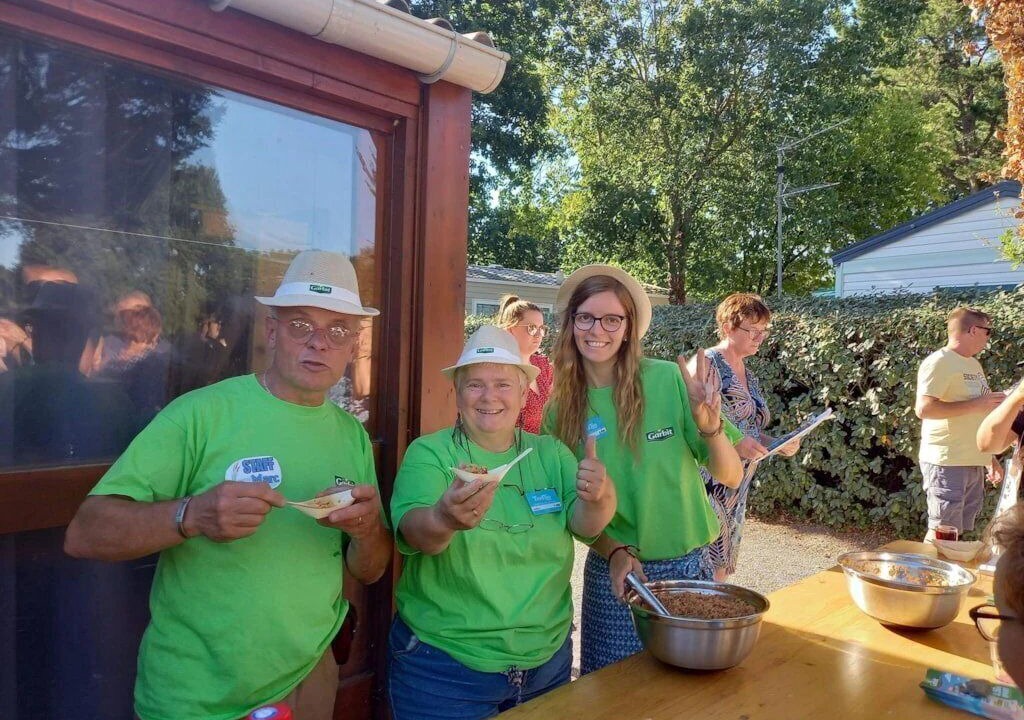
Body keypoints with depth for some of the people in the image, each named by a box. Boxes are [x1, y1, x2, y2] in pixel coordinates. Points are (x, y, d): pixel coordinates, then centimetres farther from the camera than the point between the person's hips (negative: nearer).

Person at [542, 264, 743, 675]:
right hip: (611, 569, 1)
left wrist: (710, 425, -27)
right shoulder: (561, 410, -5)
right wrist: (615, 552, -14)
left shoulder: (669, 380, -13)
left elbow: (731, 477, -8)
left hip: (686, 567, -1)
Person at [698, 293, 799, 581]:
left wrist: (777, 444, 5)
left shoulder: (748, 376, 15)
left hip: (736, 492, 9)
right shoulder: (707, 364, -11)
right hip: (707, 488, -9)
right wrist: (734, 445, -24)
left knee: (721, 569, 14)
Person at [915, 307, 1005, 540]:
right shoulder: (939, 362, -11)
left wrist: (990, 459, 21)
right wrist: (974, 405, -19)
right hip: (947, 464, -9)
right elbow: (924, 409, -22)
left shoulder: (973, 364, 17)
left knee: (960, 532, 11)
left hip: (974, 463, 9)